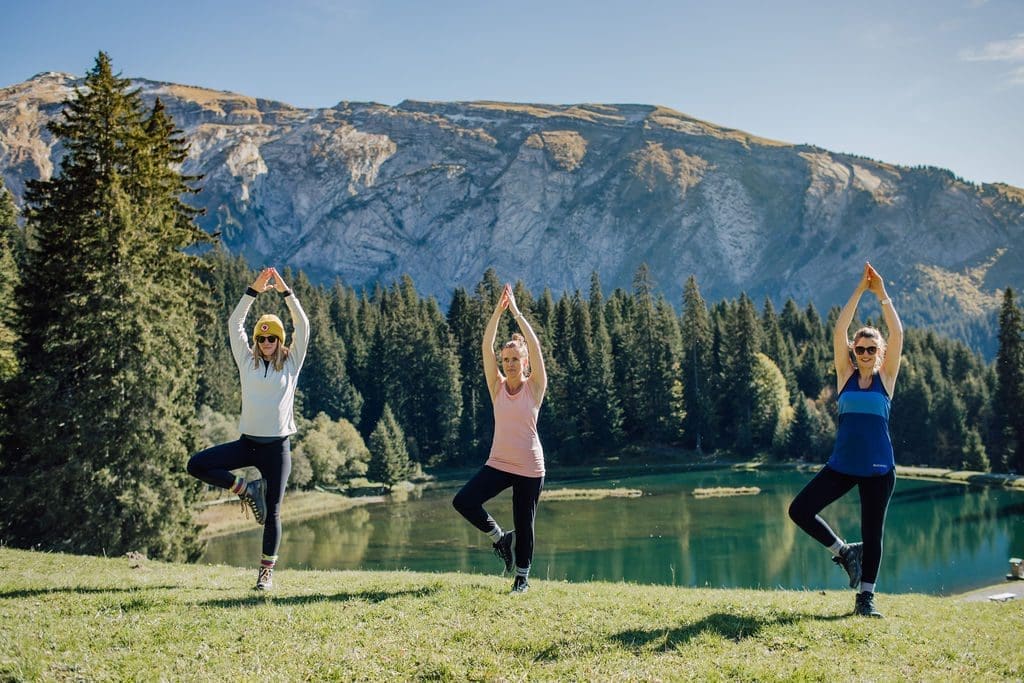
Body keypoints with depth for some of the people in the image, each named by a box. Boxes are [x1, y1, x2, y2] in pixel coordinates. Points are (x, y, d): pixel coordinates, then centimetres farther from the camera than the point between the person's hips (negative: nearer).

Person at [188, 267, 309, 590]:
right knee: (197, 465, -14)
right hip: (247, 442, 3)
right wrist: (254, 290, -1)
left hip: (277, 446, -2)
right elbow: (234, 324, 4)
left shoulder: (291, 363, 5)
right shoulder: (247, 361, 9)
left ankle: (266, 571, 11)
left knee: (272, 513, -1)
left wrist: (285, 291, -6)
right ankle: (246, 488, 3)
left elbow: (302, 326, -3)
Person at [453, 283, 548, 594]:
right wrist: (498, 311, -13)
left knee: (524, 525, 3)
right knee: (463, 501, -15)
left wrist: (516, 312, -14)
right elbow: (487, 347, -6)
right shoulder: (497, 387, 3)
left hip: (530, 468, -3)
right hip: (498, 463, 3)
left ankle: (522, 576, 25)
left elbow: (535, 346, -14)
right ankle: (499, 537, 9)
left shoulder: (535, 387, -3)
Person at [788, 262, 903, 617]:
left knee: (873, 533, 4)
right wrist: (860, 290, -6)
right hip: (842, 464, 2)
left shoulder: (886, 378, 2)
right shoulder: (845, 375, 4)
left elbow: (897, 333, -8)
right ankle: (844, 551, 13)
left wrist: (882, 293, -9)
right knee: (800, 510, -9)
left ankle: (865, 597, 18)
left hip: (878, 468, -2)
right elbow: (839, 330, -4)